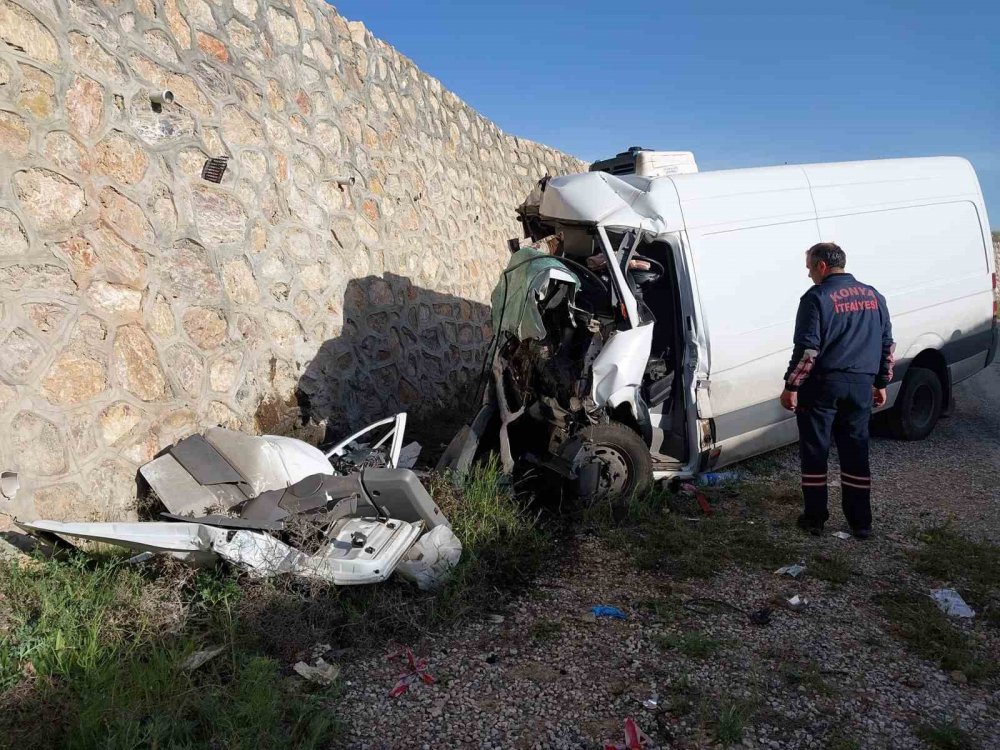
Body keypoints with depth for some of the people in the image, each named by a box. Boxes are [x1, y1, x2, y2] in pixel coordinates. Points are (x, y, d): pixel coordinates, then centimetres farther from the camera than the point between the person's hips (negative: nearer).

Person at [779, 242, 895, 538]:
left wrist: (791, 386, -10)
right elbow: (887, 344, 16)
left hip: (822, 384, -6)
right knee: (856, 453, 12)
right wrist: (881, 383, 23)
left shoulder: (817, 297, -10)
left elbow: (807, 349, -16)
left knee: (814, 452, 5)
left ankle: (815, 517, 11)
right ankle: (861, 522, 17)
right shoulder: (873, 296, 12)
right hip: (861, 386, 6)